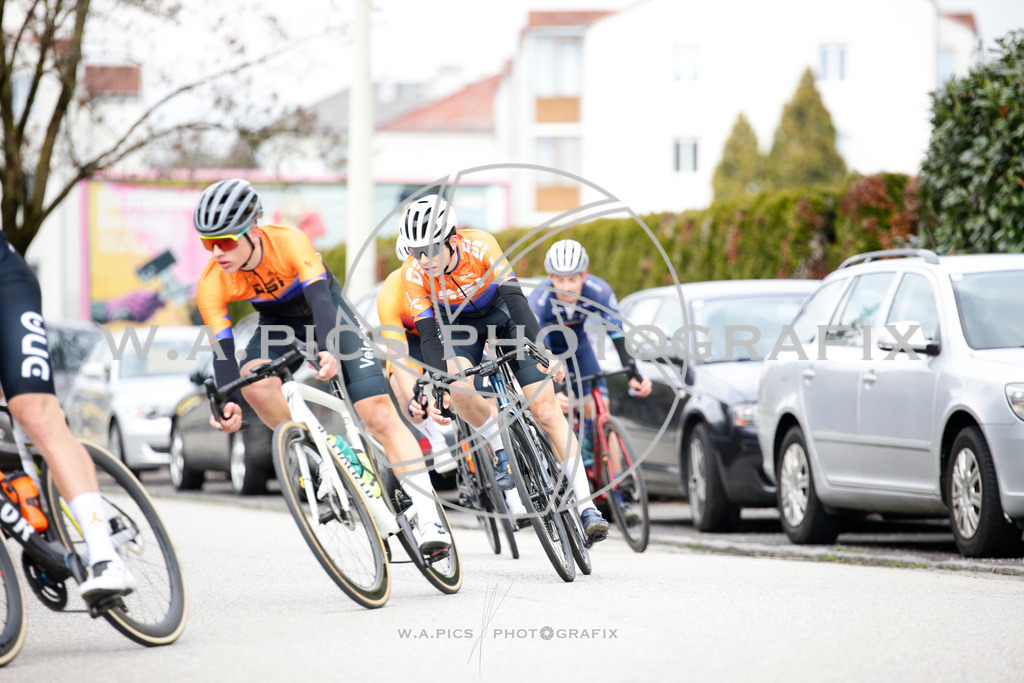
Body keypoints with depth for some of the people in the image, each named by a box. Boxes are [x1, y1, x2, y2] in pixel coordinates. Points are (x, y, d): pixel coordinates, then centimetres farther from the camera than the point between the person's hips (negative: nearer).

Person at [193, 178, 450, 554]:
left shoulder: (289, 242, -34)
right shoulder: (212, 285, -25)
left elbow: (320, 298, -43)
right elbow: (223, 349, -28)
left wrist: (328, 351, -62)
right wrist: (226, 402, -46)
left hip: (326, 311, -3)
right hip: (278, 323, 3)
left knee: (380, 412, -16)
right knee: (255, 383, -31)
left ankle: (428, 516, -19)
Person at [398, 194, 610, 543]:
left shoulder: (479, 246, -33)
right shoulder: (414, 274, -26)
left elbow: (515, 298, -39)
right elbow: (429, 336, -26)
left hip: (502, 314, -1)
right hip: (458, 324, 1)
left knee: (547, 412, -10)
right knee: (458, 387, -32)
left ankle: (586, 508, -9)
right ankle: (503, 449, -5)